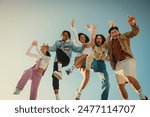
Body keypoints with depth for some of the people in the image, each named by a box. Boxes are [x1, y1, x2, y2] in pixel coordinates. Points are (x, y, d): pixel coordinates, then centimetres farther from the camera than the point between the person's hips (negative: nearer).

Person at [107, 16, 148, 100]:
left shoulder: (124, 36, 13)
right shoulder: (111, 43, 24)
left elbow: (135, 32, -3)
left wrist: (133, 24, -24)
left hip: (128, 60, -5)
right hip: (118, 64, 6)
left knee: (130, 78, -32)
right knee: (121, 87, 0)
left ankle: (143, 97, -24)